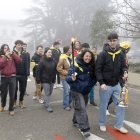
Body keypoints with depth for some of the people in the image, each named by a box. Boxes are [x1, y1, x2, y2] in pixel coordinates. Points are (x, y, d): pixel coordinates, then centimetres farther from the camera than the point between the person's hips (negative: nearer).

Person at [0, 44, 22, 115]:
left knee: (12, 94, 0)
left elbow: (19, 60, -7)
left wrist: (13, 53, -12)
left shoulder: (12, 56, 8)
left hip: (12, 77, 0)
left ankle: (11, 109, 14)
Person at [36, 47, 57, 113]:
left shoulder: (54, 61, 0)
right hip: (45, 80, -5)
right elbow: (38, 71, -12)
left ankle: (45, 102, 37)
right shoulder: (42, 61, -12)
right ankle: (48, 106, 9)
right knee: (47, 93, -2)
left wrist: (54, 79, 5)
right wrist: (38, 80, -14)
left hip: (52, 80, 5)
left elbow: (55, 70, 5)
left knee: (50, 93, 15)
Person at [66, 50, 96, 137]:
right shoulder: (76, 65, -17)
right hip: (76, 90, -6)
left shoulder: (91, 67, -1)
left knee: (79, 108, 20)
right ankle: (85, 129, -5)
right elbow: (68, 77, -18)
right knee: (81, 109, -10)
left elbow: (94, 78, 12)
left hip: (86, 91, 6)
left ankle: (76, 121, 41)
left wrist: (90, 85, 0)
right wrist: (72, 78, -37)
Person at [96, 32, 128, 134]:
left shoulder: (121, 54, 2)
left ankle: (119, 125, 26)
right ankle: (102, 124, 30)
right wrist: (101, 83, -20)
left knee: (121, 105, 8)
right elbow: (98, 70, -12)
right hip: (106, 85, -4)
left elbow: (123, 66, 9)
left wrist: (125, 72, -15)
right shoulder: (103, 54, -12)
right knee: (103, 106, 9)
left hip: (117, 84, 4)